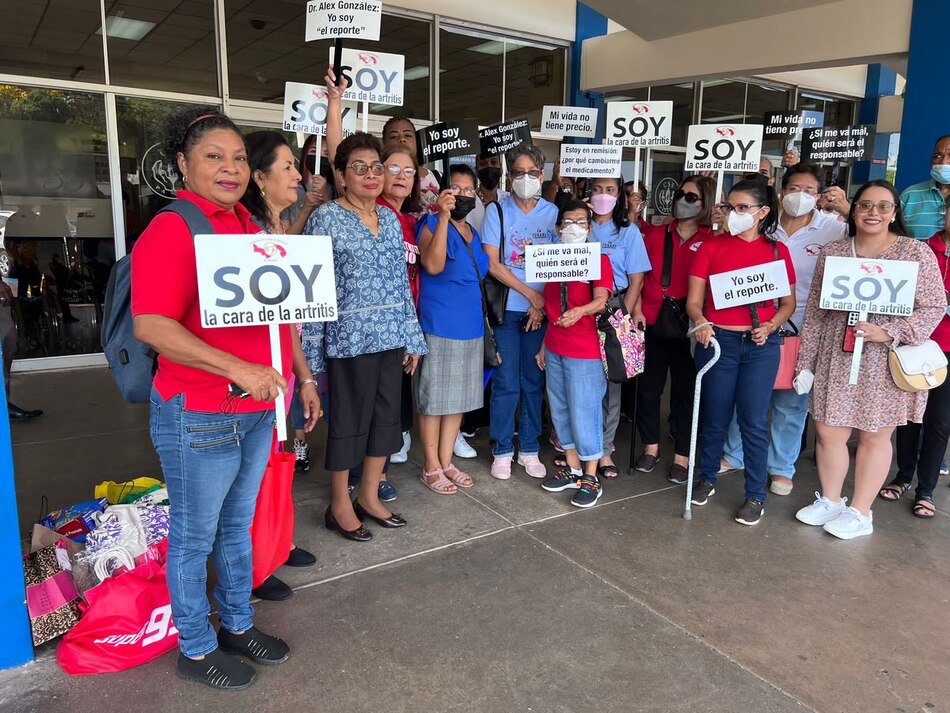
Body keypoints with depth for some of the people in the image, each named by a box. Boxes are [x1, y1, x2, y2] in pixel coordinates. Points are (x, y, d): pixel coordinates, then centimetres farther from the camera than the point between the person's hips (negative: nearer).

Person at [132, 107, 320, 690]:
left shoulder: (252, 228, 10)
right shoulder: (172, 230, -14)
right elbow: (151, 326, -23)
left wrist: (303, 377, 16)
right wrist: (239, 370, -27)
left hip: (259, 409, 8)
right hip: (200, 418, -7)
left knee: (237, 525, 22)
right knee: (195, 537, 11)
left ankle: (239, 624, 41)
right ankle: (197, 649, 31)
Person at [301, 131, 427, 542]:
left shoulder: (390, 218, 11)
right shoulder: (326, 218, -6)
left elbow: (402, 281, 14)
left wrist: (412, 337, 12)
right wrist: (313, 352, -12)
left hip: (392, 336, 6)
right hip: (349, 337, -6)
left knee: (386, 417, 12)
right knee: (349, 421, 5)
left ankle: (370, 497, 29)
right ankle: (340, 506, 23)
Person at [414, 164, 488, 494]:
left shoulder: (473, 233, 14)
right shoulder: (432, 224, -8)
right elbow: (433, 265, -26)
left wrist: (483, 319, 20)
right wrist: (444, 217, -28)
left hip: (470, 327, 8)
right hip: (439, 327, -7)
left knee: (459, 397, 13)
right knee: (434, 397, 2)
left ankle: (446, 461, 25)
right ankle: (431, 467, 15)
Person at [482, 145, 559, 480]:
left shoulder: (552, 212, 5)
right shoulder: (497, 211, 1)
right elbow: (493, 264, -6)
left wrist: (543, 305, -8)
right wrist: (531, 294, -11)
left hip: (541, 310, 2)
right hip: (506, 308, -2)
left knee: (534, 381, 7)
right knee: (506, 382, 1)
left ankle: (529, 449, 20)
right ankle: (503, 450, 15)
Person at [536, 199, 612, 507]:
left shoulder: (599, 258, -6)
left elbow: (600, 301, -20)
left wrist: (579, 311, -40)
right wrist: (544, 345, 15)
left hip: (585, 351, -6)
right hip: (554, 349, 6)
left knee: (584, 412, -3)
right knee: (560, 409, 12)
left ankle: (591, 477, 9)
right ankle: (572, 468, 26)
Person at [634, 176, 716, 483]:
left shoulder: (712, 242, 0)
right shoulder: (656, 234, 10)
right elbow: (639, 275, 9)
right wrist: (637, 310, -2)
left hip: (688, 328, -3)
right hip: (651, 322, 3)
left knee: (685, 391, 8)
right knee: (648, 387, 11)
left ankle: (682, 456, 21)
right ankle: (650, 447, 29)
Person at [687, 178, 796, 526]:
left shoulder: (777, 251, 3)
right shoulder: (711, 247, 0)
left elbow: (788, 302, 9)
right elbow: (693, 300, -3)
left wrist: (771, 325, -10)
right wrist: (700, 321, -23)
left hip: (761, 345, 0)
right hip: (717, 340, 0)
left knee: (754, 421, 3)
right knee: (715, 417, 11)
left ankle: (756, 494, 18)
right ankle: (707, 479, 31)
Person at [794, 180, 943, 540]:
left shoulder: (916, 252, -4)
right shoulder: (832, 252, 5)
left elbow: (934, 307, -6)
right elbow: (814, 312, 6)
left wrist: (888, 333, -20)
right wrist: (805, 362, 5)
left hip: (887, 362, -3)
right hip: (836, 359, 3)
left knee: (874, 436, 8)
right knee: (827, 431, 7)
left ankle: (860, 512, 23)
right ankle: (830, 500, 29)